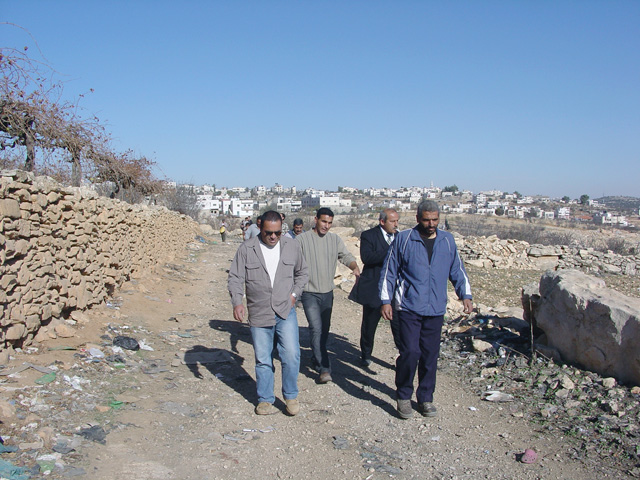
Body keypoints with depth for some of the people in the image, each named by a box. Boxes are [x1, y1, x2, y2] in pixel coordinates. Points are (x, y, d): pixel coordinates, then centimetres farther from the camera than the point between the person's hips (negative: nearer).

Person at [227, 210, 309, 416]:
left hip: (286, 312, 1)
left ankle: (291, 396, 14)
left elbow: (302, 273, 18)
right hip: (259, 314, 0)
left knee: (291, 355, -8)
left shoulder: (292, 247, 4)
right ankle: (265, 400, 24)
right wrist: (237, 302, -16)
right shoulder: (246, 249, -2)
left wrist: (294, 293, 5)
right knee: (263, 360, 7)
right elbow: (235, 278, -2)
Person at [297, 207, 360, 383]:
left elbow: (346, 256, -3)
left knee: (324, 330, 14)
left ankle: (317, 360, 34)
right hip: (310, 293, -5)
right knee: (316, 329, -14)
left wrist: (355, 268, -24)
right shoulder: (302, 239, -6)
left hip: (328, 292, 5)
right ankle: (324, 369, -12)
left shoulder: (335, 239, 6)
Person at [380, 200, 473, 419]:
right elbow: (389, 271, 1)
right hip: (409, 308, -3)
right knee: (410, 352, -11)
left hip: (436, 310, 3)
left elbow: (457, 270, 17)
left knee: (430, 355, 9)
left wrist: (465, 295, 8)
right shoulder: (403, 239, -2)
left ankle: (425, 398, 25)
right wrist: (385, 300, -3)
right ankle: (403, 396, 10)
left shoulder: (447, 240, 8)